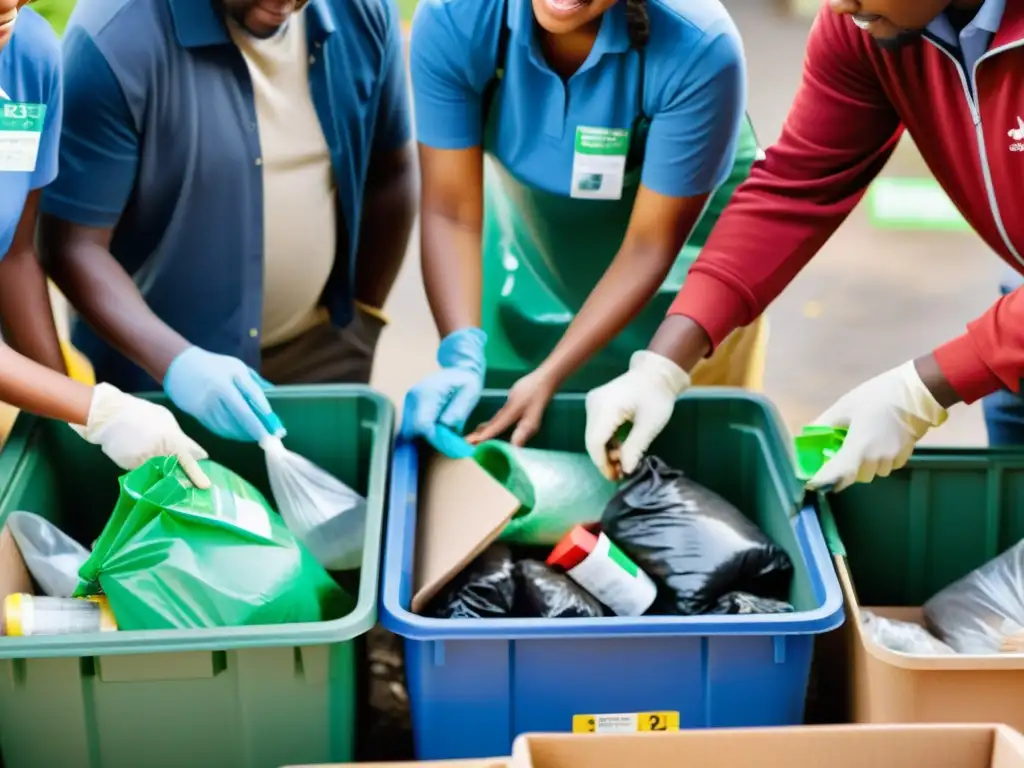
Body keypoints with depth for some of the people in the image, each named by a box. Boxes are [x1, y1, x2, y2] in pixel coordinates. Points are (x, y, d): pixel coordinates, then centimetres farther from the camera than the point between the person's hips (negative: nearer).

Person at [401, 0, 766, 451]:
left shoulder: (699, 47, -34)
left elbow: (651, 244, -26)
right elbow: (451, 211, -24)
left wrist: (548, 377, -33)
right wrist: (461, 356, -38)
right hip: (528, 234, 2)